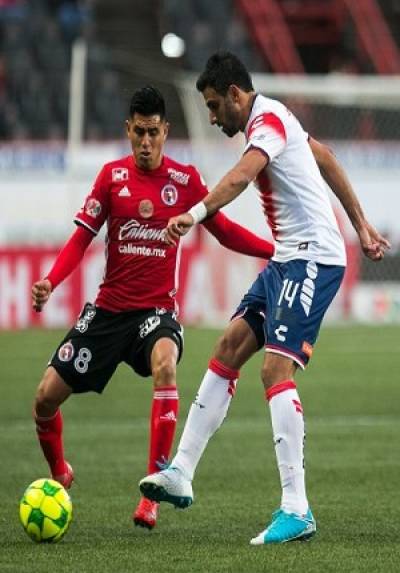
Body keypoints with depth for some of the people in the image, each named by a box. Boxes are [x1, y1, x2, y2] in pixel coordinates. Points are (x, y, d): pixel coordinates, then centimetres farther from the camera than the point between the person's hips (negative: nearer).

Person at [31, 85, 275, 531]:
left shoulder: (185, 180, -1)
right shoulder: (112, 175, 1)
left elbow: (224, 231, 8)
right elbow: (82, 237, 2)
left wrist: (278, 250, -3)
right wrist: (50, 281, -13)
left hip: (157, 309, -2)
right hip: (108, 309, 2)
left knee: (165, 365, -35)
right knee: (47, 396, -2)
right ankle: (58, 473, 32)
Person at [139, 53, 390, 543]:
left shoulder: (267, 119, -15)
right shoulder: (270, 119, 16)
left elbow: (240, 176, -34)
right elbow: (323, 156, 27)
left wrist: (195, 214, -48)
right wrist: (360, 226, 31)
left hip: (312, 258, -11)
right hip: (289, 260, 11)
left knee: (276, 370, -19)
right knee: (229, 348, 8)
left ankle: (296, 511, -21)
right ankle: (181, 475, 10)